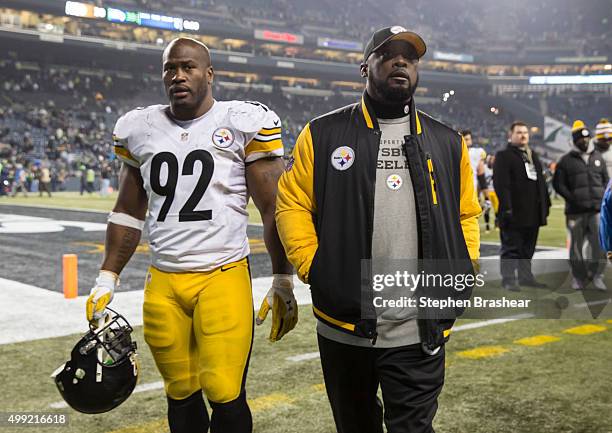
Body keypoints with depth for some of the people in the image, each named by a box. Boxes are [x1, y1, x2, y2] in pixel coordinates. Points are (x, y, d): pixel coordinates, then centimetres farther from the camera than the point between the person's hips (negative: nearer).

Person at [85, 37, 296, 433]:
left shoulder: (244, 124, -4)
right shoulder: (139, 129, 9)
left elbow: (273, 210, 0)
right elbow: (129, 212, 17)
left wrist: (283, 281, -1)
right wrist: (107, 279, 15)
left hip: (224, 278, -4)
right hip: (162, 284, 4)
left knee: (226, 398, -7)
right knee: (181, 396, 11)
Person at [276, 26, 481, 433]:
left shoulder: (447, 141, 8)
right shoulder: (323, 134, 1)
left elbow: (466, 214, 14)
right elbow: (292, 203, 1)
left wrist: (463, 277, 2)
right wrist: (312, 268, -9)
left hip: (420, 331, 0)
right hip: (343, 326, 0)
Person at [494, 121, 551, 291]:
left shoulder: (533, 155, 20)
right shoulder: (503, 156, -6)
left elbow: (541, 181, 21)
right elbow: (501, 183, -15)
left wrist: (545, 203, 15)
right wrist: (506, 207, -22)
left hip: (533, 212, 8)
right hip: (515, 212, -7)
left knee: (528, 248, 13)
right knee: (511, 247, -3)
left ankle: (526, 277, 22)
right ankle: (508, 279, 1)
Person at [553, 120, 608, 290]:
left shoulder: (598, 158, 14)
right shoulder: (566, 160, 4)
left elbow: (606, 180, 19)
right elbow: (558, 184, 2)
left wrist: (603, 198, 4)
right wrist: (572, 198, -8)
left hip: (597, 209, 2)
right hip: (576, 211, -2)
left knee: (600, 244, -6)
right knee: (576, 245, 5)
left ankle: (597, 275, 9)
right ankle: (579, 278, 17)